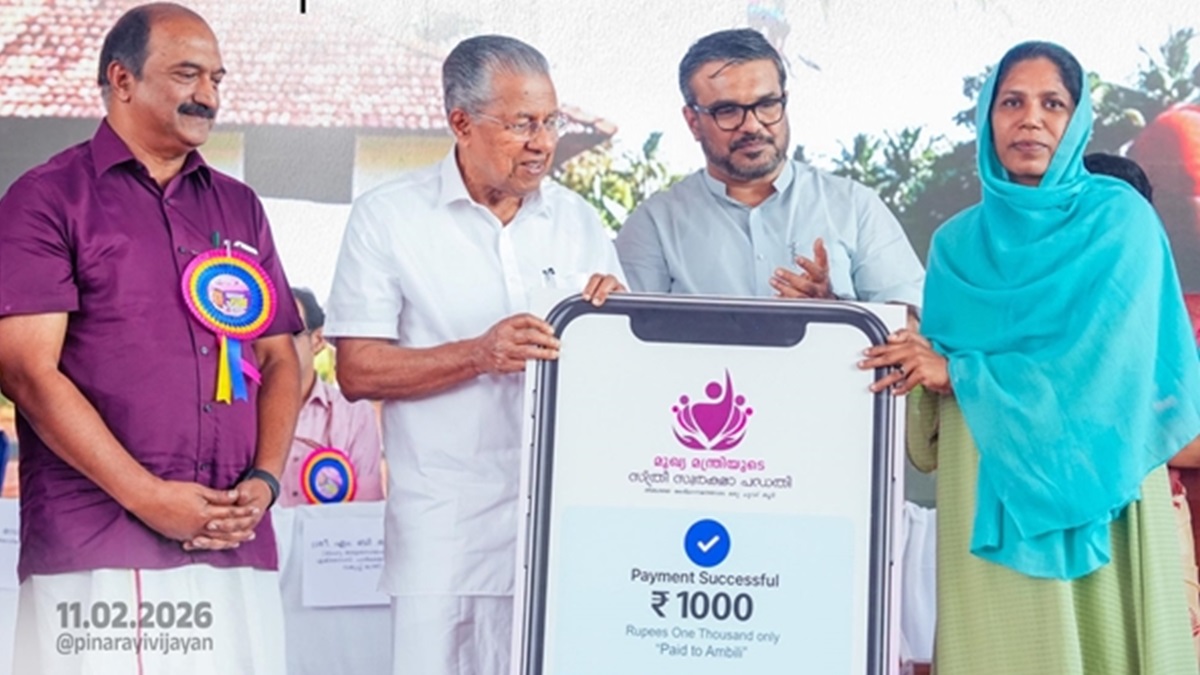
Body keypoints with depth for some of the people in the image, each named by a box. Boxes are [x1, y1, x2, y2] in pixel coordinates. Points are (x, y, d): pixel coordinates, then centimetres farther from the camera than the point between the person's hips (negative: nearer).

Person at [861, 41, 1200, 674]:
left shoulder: (1119, 219, 0)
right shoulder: (958, 242, 12)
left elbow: (1105, 359, -12)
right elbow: (934, 368, 10)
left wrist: (959, 375, -11)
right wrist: (914, 359, -12)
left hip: (1086, 486, -3)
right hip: (986, 491, 3)